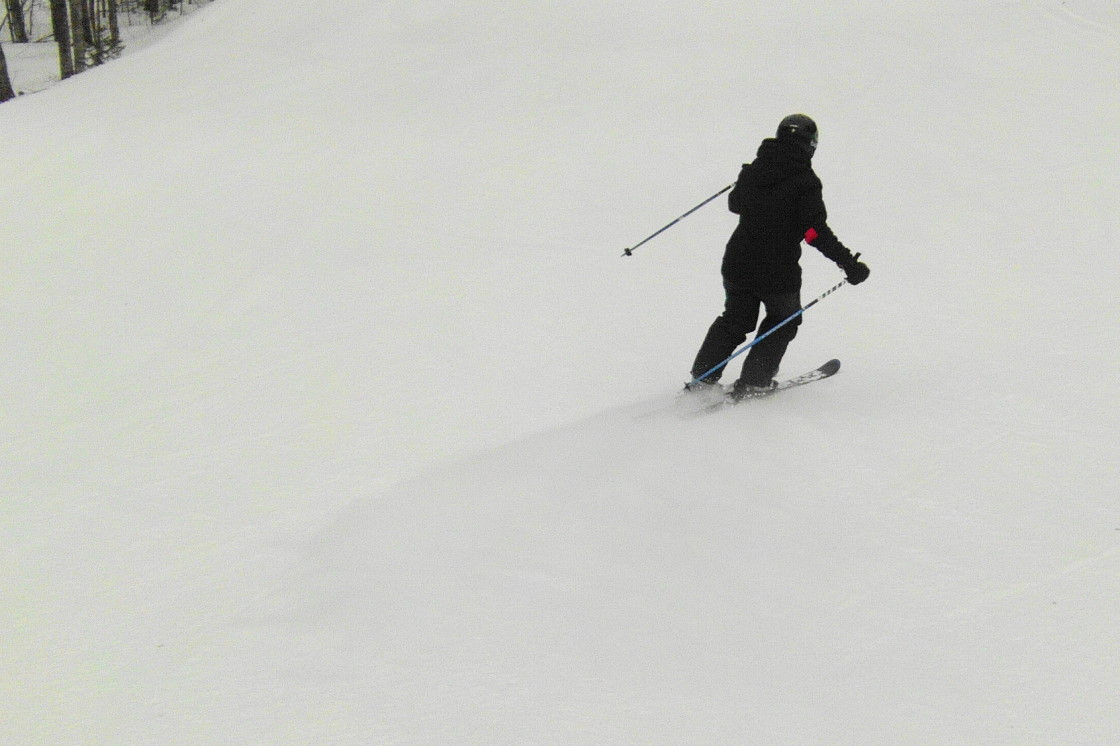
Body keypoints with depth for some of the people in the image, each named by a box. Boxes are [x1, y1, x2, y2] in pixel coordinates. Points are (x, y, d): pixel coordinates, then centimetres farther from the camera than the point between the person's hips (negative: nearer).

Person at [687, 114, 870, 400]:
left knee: (735, 320, 23)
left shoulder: (753, 170, 2)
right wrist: (849, 264, -20)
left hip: (737, 265, 5)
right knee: (783, 322, 20)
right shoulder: (805, 182, -15)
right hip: (778, 272, -5)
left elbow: (735, 203, 21)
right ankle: (752, 383, 14)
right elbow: (815, 231, -22)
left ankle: (702, 378, 17)